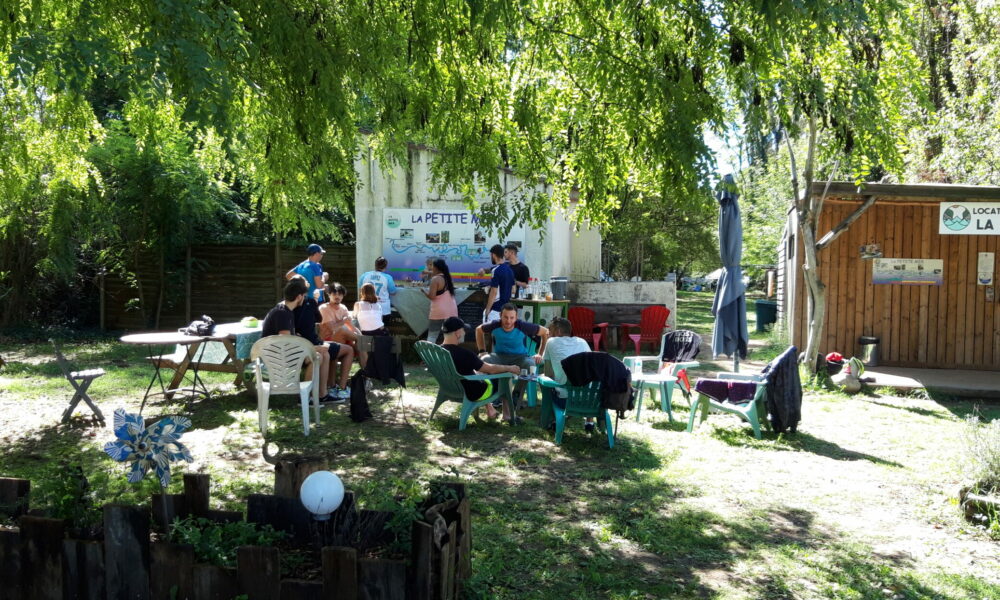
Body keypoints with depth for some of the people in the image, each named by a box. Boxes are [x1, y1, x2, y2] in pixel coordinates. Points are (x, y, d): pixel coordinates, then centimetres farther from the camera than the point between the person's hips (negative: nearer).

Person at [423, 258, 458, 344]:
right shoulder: (447, 277, 11)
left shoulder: (435, 279, -10)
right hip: (451, 311, 7)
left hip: (439, 311, -6)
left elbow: (432, 296, -17)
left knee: (432, 336, 0)